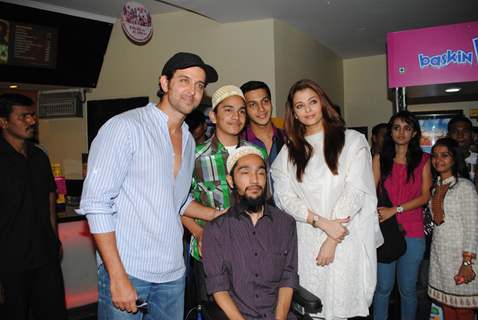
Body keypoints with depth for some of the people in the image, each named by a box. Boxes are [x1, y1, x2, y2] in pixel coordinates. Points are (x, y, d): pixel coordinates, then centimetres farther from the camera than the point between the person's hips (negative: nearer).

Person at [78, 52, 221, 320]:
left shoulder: (189, 141, 12)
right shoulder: (126, 127, -11)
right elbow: (97, 203, -15)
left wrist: (216, 215, 9)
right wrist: (118, 277, -19)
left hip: (173, 274, 6)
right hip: (127, 270, -6)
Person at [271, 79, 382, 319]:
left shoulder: (352, 140, 3)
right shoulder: (289, 151, 12)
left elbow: (356, 191, -5)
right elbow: (285, 197, 1)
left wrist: (332, 241, -11)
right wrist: (322, 223, -14)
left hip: (349, 241, -2)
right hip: (307, 243, 2)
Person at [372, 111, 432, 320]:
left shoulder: (423, 160, 7)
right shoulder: (380, 159, 6)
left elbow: (425, 196, 0)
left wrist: (395, 210, -12)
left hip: (413, 232, 0)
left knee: (407, 289, 9)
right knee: (383, 287, 6)